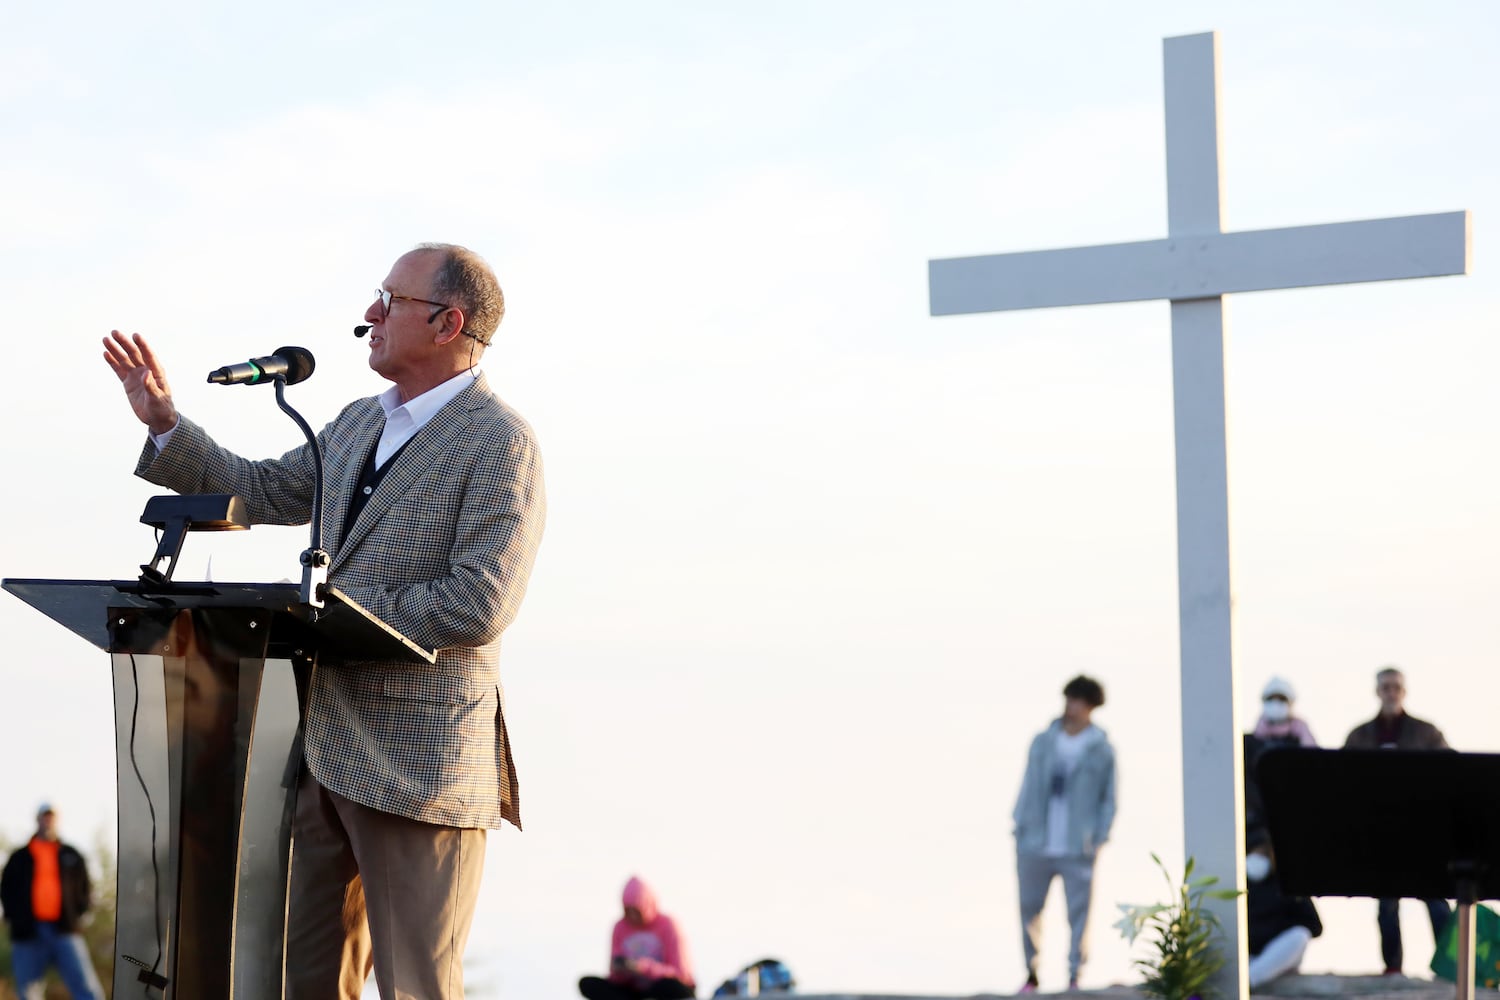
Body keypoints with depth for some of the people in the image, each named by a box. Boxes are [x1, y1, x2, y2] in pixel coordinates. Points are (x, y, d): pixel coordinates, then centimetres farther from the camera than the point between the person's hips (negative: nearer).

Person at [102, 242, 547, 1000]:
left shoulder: (500, 445, -11)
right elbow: (259, 493, 26)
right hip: (322, 747, 8)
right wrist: (164, 425, 16)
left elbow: (479, 604, -20)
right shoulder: (358, 425, 16)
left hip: (418, 759, -8)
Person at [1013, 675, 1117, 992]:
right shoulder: (1043, 742, 8)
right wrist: (1020, 830, 3)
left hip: (1077, 850, -3)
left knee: (1078, 913, -4)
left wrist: (1098, 839, -6)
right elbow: (1028, 788, 9)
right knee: (1029, 909, 7)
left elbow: (1107, 800, 2)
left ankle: (1074, 976, 1)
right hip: (1036, 846, 3)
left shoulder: (1101, 750, 1)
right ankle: (1031, 974, 19)